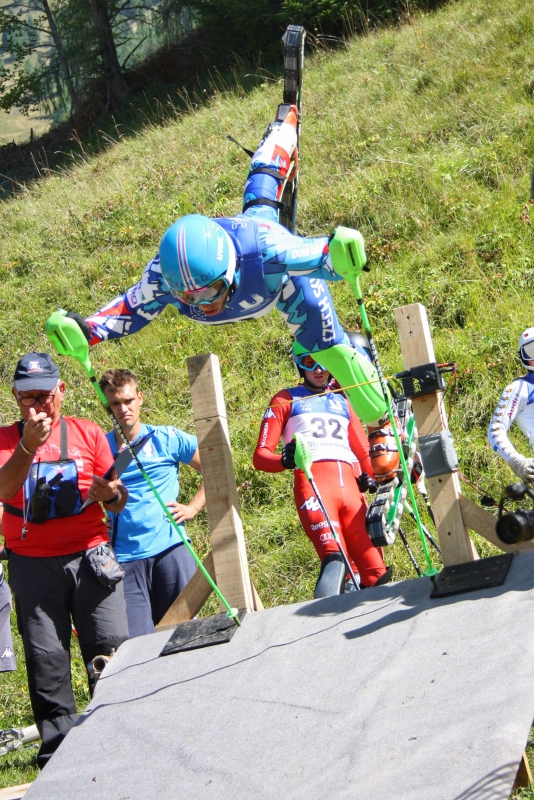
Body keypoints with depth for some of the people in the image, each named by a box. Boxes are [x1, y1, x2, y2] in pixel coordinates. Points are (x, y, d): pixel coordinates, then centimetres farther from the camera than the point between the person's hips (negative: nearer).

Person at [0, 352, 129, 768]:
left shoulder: (89, 434, 9)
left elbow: (119, 498, 9)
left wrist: (110, 494, -15)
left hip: (88, 557, 0)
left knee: (111, 645, -6)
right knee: (46, 657, 1)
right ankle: (58, 745, 8)